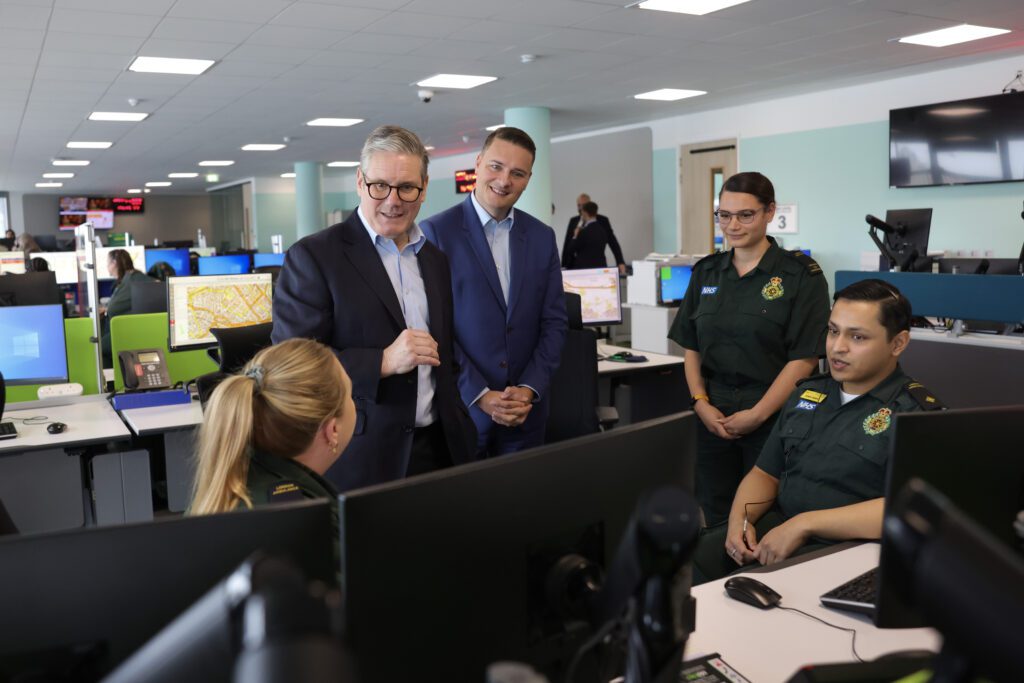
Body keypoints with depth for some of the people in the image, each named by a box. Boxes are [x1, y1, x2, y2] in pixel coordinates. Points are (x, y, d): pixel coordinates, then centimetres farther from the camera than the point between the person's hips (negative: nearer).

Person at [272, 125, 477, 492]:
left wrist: (462, 428, 11)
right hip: (358, 459, -5)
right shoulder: (313, 256, -8)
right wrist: (383, 362, -23)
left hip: (439, 448, 5)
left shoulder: (435, 259, 11)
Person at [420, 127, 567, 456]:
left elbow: (554, 322, 6)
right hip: (460, 410, -3)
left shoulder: (542, 237, 6)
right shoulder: (436, 231, -6)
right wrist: (479, 395, -14)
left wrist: (529, 389, -6)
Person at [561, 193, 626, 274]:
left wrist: (621, 263, -4)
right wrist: (564, 266, 11)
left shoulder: (602, 220, 3)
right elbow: (567, 245, 15)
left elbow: (613, 243, 3)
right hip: (576, 266, 3)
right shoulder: (573, 221, 13)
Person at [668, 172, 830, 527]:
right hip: (714, 416, 4)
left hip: (773, 417, -4)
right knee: (716, 520, 10)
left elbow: (804, 357, -10)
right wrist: (701, 403, -3)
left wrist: (757, 415, -14)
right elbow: (691, 347, 10)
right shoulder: (706, 272, 9)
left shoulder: (800, 274, -5)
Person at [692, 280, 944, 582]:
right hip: (774, 525, 6)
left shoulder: (918, 413, -7)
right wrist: (740, 519, -3)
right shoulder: (807, 393, 14)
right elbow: (765, 474, 18)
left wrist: (804, 524, -22)